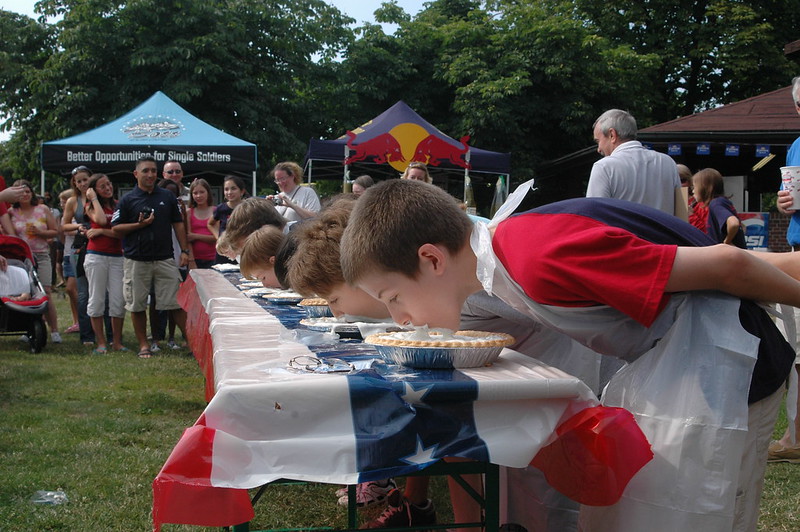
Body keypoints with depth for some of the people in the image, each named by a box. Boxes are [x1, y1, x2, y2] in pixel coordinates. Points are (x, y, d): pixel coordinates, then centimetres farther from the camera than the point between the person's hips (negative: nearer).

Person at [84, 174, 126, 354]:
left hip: (117, 257, 2)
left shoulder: (118, 205, 11)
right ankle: (101, 343, 7)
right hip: (96, 256, -2)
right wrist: (94, 198, -6)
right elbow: (101, 220, -16)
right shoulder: (91, 206, 6)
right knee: (97, 299, 0)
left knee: (119, 301, -1)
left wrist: (100, 231, -8)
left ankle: (117, 342, 9)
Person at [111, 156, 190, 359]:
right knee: (137, 305, 6)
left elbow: (178, 224, 12)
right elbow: (116, 228, 0)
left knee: (176, 302, -1)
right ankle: (143, 344, 16)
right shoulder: (127, 200, 1)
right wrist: (139, 225, -13)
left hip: (165, 258, 1)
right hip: (136, 261, -1)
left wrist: (185, 250, 5)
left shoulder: (167, 197, 8)